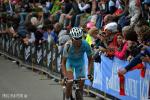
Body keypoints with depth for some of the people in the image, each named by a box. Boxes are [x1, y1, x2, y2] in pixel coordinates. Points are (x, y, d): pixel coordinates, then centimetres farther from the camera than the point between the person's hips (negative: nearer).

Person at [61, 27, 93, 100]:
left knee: (80, 85, -2)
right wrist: (65, 76, -41)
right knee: (70, 81, -22)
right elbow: (63, 62, -29)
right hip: (70, 61, -2)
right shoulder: (68, 45, -34)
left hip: (80, 62, 2)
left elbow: (90, 60, -18)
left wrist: (89, 73, -29)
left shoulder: (85, 44, -30)